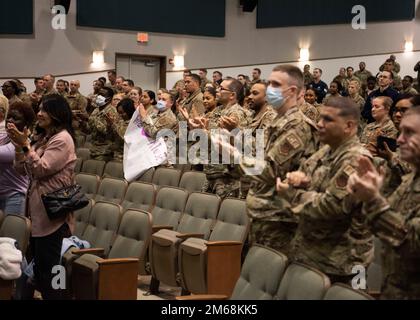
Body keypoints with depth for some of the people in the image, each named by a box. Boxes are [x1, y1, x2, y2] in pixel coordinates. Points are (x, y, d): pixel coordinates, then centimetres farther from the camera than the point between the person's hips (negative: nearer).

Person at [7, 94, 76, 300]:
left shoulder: (62, 139, -12)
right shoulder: (41, 137, 15)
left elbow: (42, 169, -18)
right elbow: (22, 170, 13)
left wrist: (25, 145, -17)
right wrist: (18, 145, -1)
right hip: (37, 208, 9)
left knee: (47, 267, -4)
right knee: (37, 262, 15)